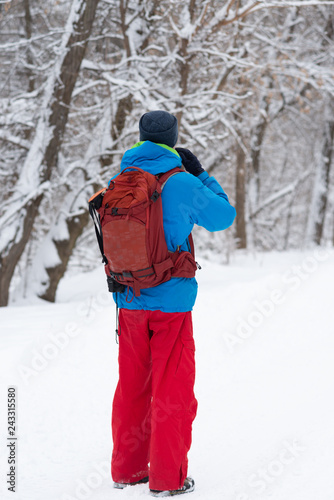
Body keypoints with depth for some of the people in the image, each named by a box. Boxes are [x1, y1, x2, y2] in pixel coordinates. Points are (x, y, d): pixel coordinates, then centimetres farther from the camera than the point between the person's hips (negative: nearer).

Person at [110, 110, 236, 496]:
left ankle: (127, 469, 22)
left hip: (129, 302, 5)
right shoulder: (182, 184, -12)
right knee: (172, 388, 3)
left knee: (131, 385, 15)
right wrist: (200, 174, 10)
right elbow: (223, 216, 4)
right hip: (172, 301, -5)